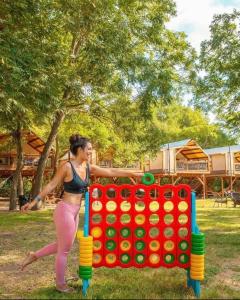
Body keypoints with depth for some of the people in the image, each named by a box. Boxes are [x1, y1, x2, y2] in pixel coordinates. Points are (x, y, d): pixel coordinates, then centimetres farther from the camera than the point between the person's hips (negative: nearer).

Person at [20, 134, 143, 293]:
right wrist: (34, 202, -6)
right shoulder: (67, 166, -16)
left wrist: (135, 174, 1)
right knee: (64, 249, 9)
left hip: (75, 212, 8)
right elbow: (52, 185, -9)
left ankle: (34, 255, 40)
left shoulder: (88, 167, 4)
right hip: (65, 210, -8)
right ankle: (60, 284, 29)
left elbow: (111, 172, 3)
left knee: (63, 245, 23)